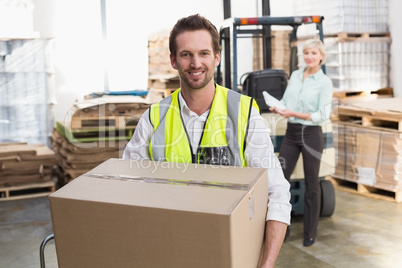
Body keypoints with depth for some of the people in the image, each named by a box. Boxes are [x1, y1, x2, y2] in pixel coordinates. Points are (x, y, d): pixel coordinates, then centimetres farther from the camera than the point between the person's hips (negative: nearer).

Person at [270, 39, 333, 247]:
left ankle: (310, 232, 20)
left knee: (311, 184, 6)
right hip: (291, 132, 5)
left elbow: (323, 115, -13)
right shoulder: (295, 75, 9)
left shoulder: (324, 82, -6)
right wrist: (277, 108, -7)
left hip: (311, 135, -4)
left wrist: (295, 114, -21)